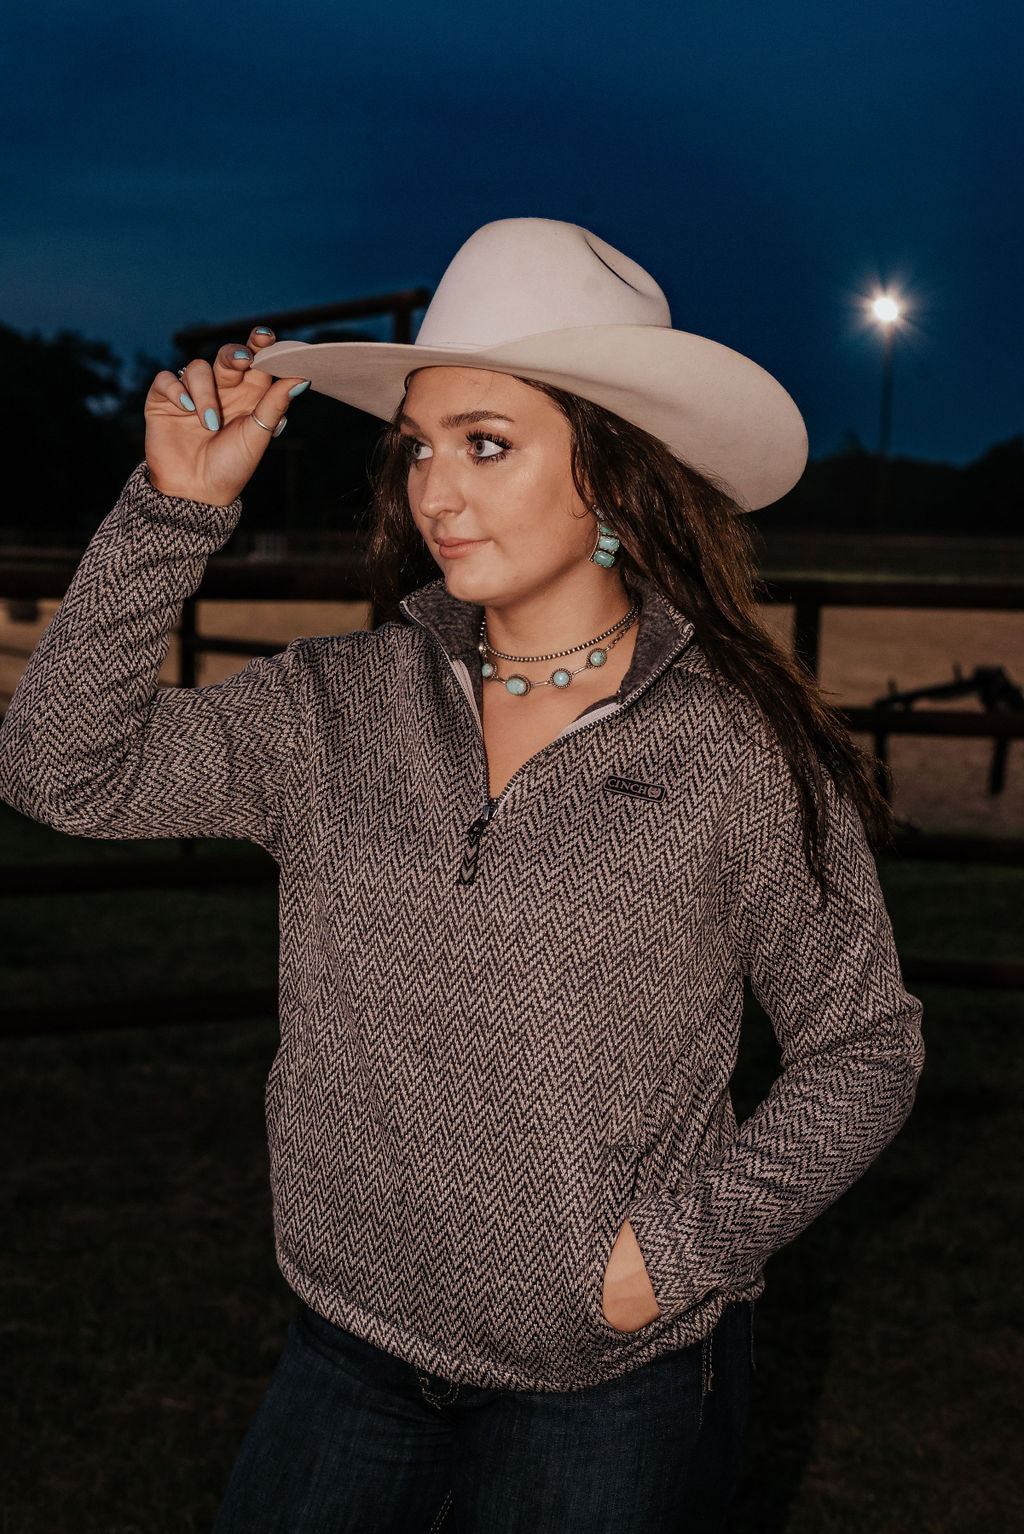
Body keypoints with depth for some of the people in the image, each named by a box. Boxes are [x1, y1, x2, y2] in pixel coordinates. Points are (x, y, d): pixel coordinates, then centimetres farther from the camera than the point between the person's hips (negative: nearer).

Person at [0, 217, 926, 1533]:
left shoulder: (743, 750, -12)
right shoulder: (338, 711, -3)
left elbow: (863, 1048, -3)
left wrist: (679, 1251, -12)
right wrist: (175, 507, -15)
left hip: (611, 1386, -3)